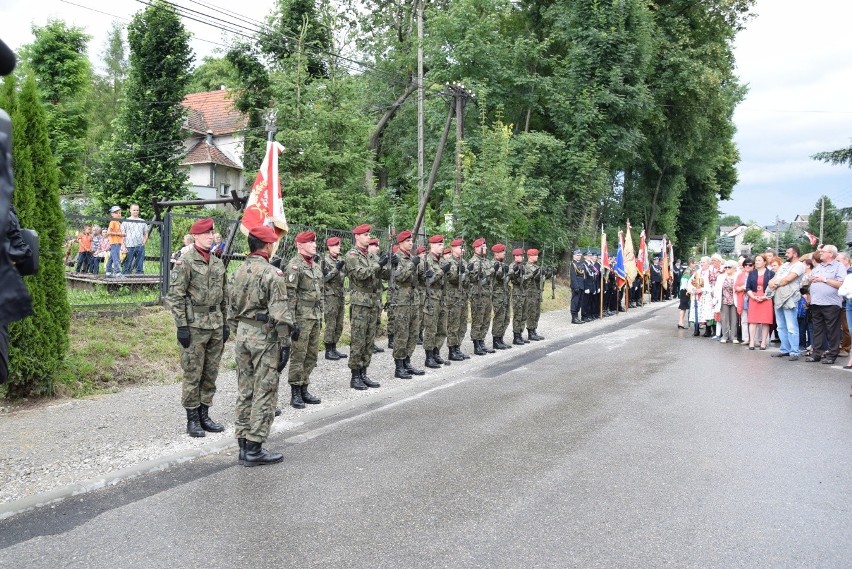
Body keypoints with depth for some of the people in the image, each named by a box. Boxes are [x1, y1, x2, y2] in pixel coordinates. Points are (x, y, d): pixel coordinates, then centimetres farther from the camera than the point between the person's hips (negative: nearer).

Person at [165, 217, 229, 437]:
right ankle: (192, 419, 12)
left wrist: (225, 323, 14)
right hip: (194, 326, -6)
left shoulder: (218, 263, 11)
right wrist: (182, 326, -15)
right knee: (193, 374, 1)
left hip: (216, 326, 6)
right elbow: (175, 296, -11)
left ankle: (204, 415, 22)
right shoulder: (185, 262, -9)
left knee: (211, 373, 11)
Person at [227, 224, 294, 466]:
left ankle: (243, 444, 20)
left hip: (242, 334, 8)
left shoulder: (238, 273, 9)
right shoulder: (272, 274, -14)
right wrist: (285, 344, -13)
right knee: (264, 394, -1)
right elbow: (280, 314, -18)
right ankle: (254, 449, 3)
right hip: (265, 337, -8)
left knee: (244, 392, 14)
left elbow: (232, 310, 15)